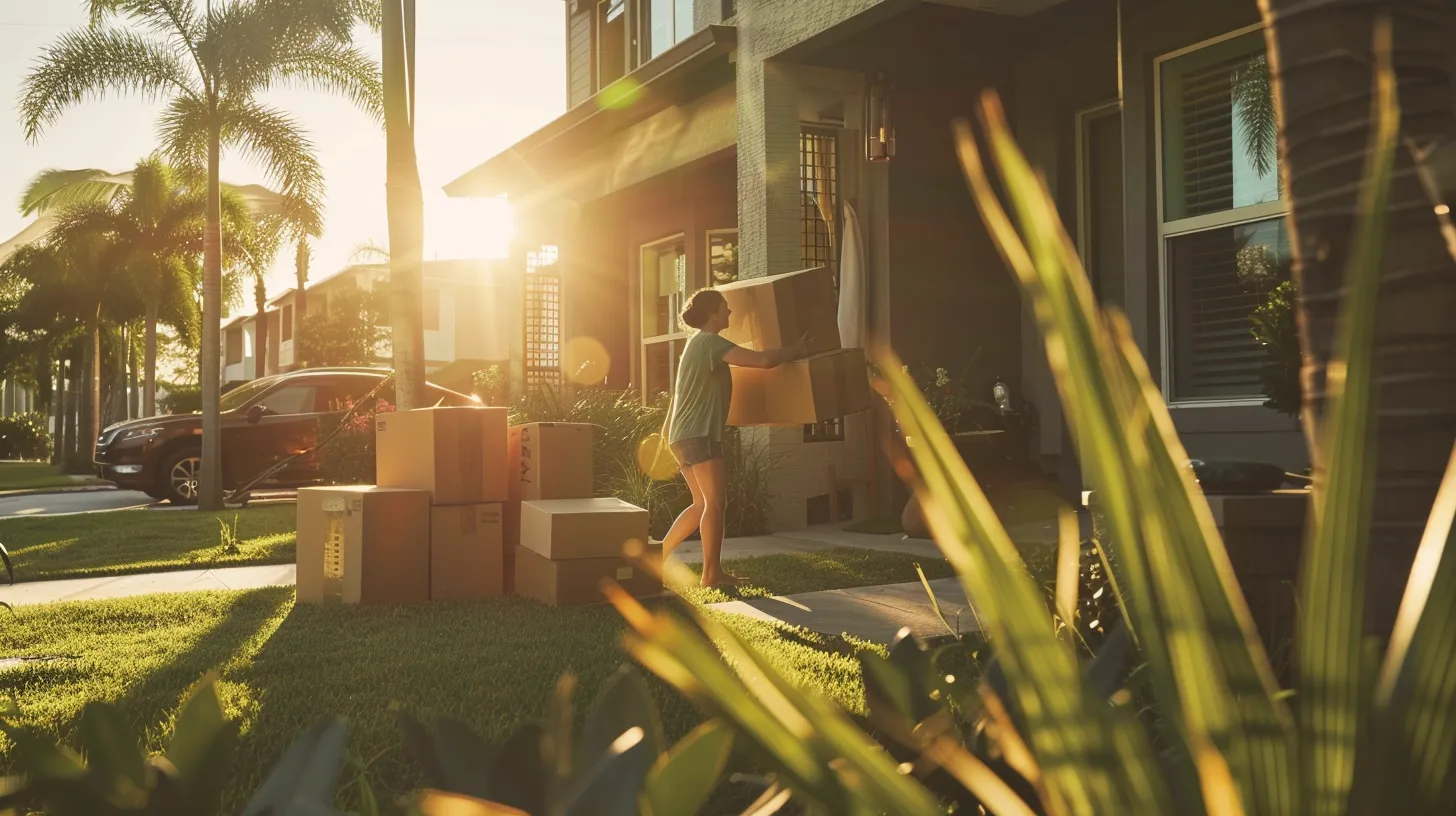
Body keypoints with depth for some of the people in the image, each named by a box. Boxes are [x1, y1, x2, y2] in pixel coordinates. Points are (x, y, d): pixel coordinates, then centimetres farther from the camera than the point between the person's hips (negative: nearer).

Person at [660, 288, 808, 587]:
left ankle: (658, 555, 15)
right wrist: (794, 350, -5)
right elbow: (763, 360, -21)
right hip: (698, 434, -10)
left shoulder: (699, 342, 19)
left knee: (703, 504, 14)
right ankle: (712, 574, -7)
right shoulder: (710, 342, -12)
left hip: (687, 434, 10)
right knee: (716, 503, -8)